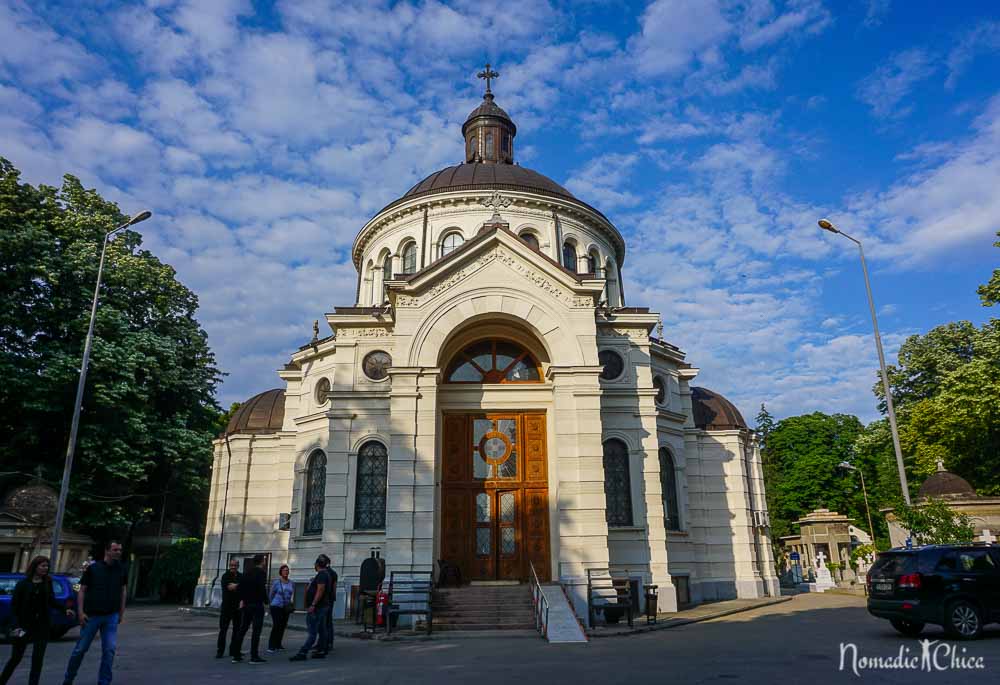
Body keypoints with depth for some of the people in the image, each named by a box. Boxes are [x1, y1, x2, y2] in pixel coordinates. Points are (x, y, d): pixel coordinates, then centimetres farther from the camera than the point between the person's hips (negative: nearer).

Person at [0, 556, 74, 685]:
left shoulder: (47, 582, 2)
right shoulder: (23, 583, -7)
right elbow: (14, 605, -5)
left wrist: (65, 609, -4)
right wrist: (15, 625, -14)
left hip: (42, 626, 2)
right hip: (24, 625, -2)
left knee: (38, 659, 1)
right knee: (16, 657, 9)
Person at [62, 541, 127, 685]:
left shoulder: (122, 569, 4)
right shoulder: (93, 568, -4)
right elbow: (82, 590, -1)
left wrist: (121, 612, 9)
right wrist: (81, 612, -8)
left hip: (111, 616, 2)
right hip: (91, 615, -2)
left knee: (110, 649, -3)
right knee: (81, 649, 7)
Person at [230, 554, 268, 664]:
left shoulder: (248, 573, 11)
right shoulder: (262, 573, -11)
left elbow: (239, 587, 9)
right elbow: (262, 588, -21)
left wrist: (242, 599, 16)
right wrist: (265, 601, -9)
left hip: (246, 604, 7)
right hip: (257, 605, -7)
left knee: (242, 629, 13)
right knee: (256, 630, -3)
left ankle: (236, 655, 16)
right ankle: (254, 656, -4)